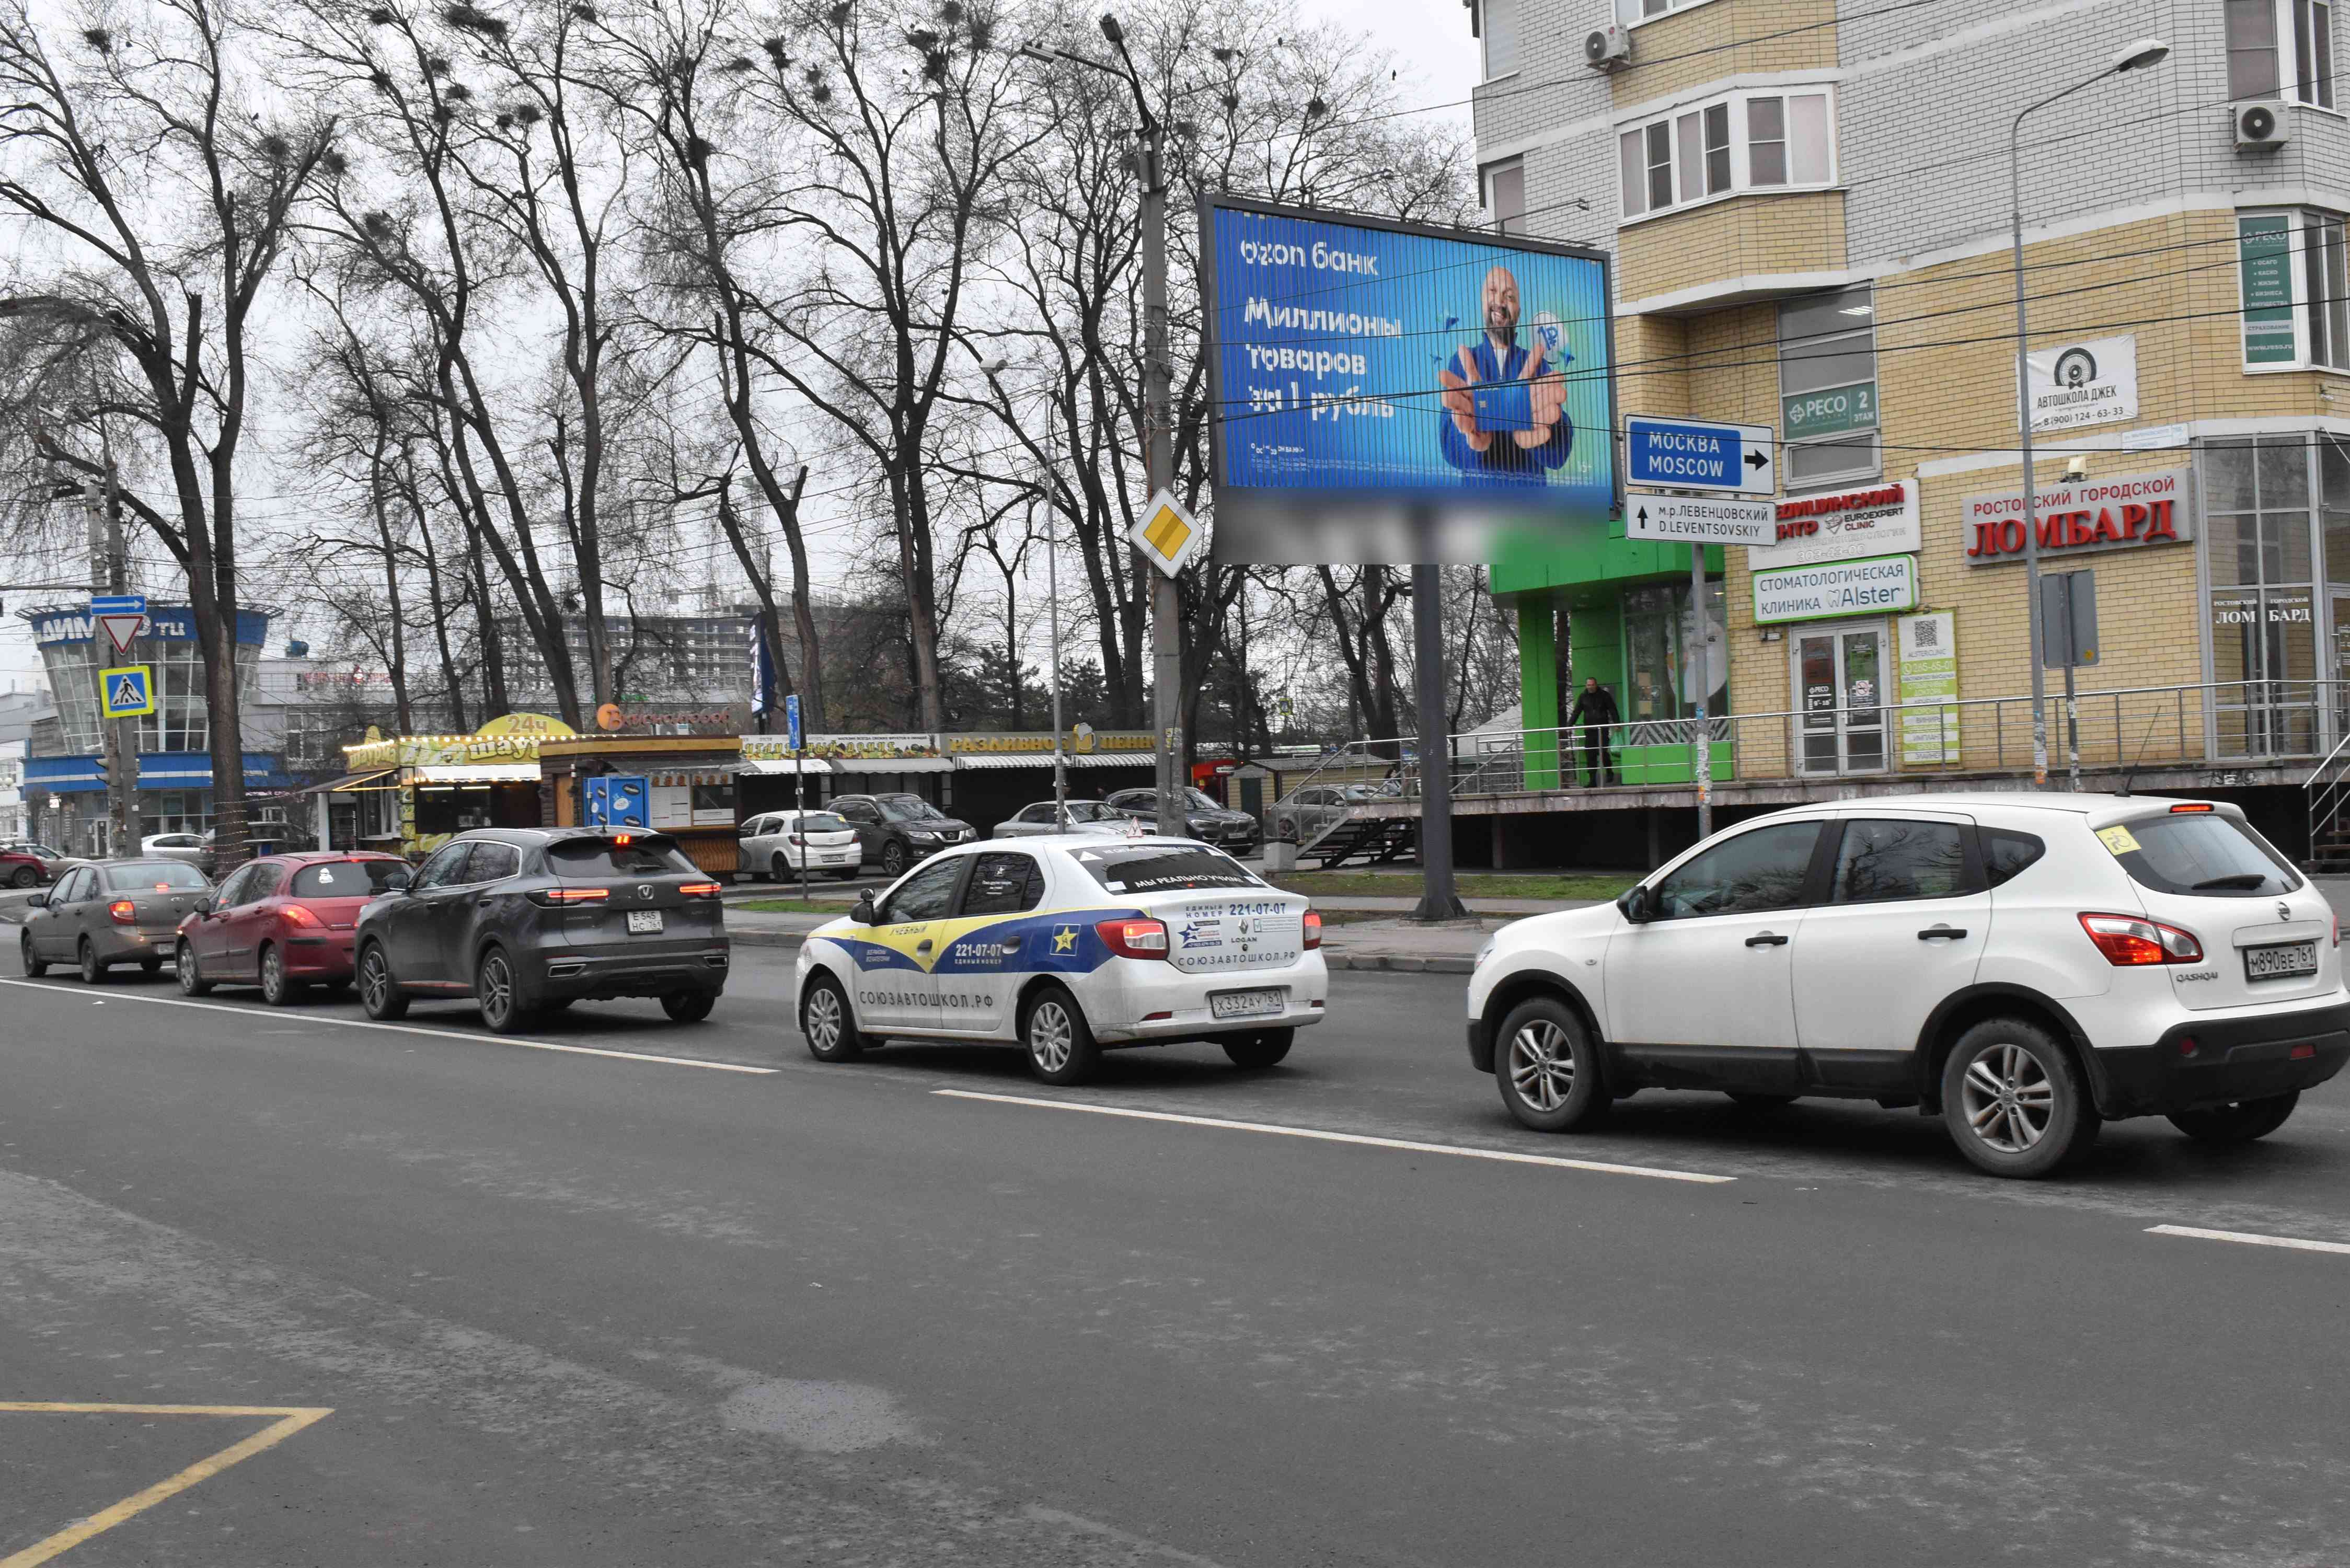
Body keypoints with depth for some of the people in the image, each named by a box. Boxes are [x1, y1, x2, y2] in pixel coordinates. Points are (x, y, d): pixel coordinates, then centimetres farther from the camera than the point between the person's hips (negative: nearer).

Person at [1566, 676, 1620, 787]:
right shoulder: (1583, 697, 9)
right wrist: (1569, 725, 0)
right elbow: (1576, 712, 10)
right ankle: (1593, 781, 2)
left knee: (1603, 752, -8)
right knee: (1590, 755, -2)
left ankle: (1609, 772, 19)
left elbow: (1612, 710, 1)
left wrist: (1617, 723, -11)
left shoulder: (1604, 695, 2)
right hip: (1589, 730, 3)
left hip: (1602, 729, -3)